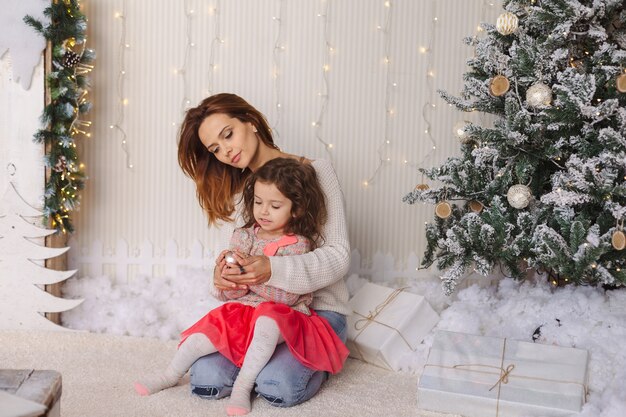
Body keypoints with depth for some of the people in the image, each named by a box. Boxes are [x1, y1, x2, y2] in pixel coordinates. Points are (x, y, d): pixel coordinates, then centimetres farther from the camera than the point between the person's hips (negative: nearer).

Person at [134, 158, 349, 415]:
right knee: (208, 330, -15)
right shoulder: (243, 237, 3)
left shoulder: (298, 245, -11)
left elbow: (287, 296, -21)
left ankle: (243, 385, -26)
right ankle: (170, 376, 8)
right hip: (242, 309, 5)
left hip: (283, 315, -5)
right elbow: (229, 294, 3)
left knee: (267, 319, -36)